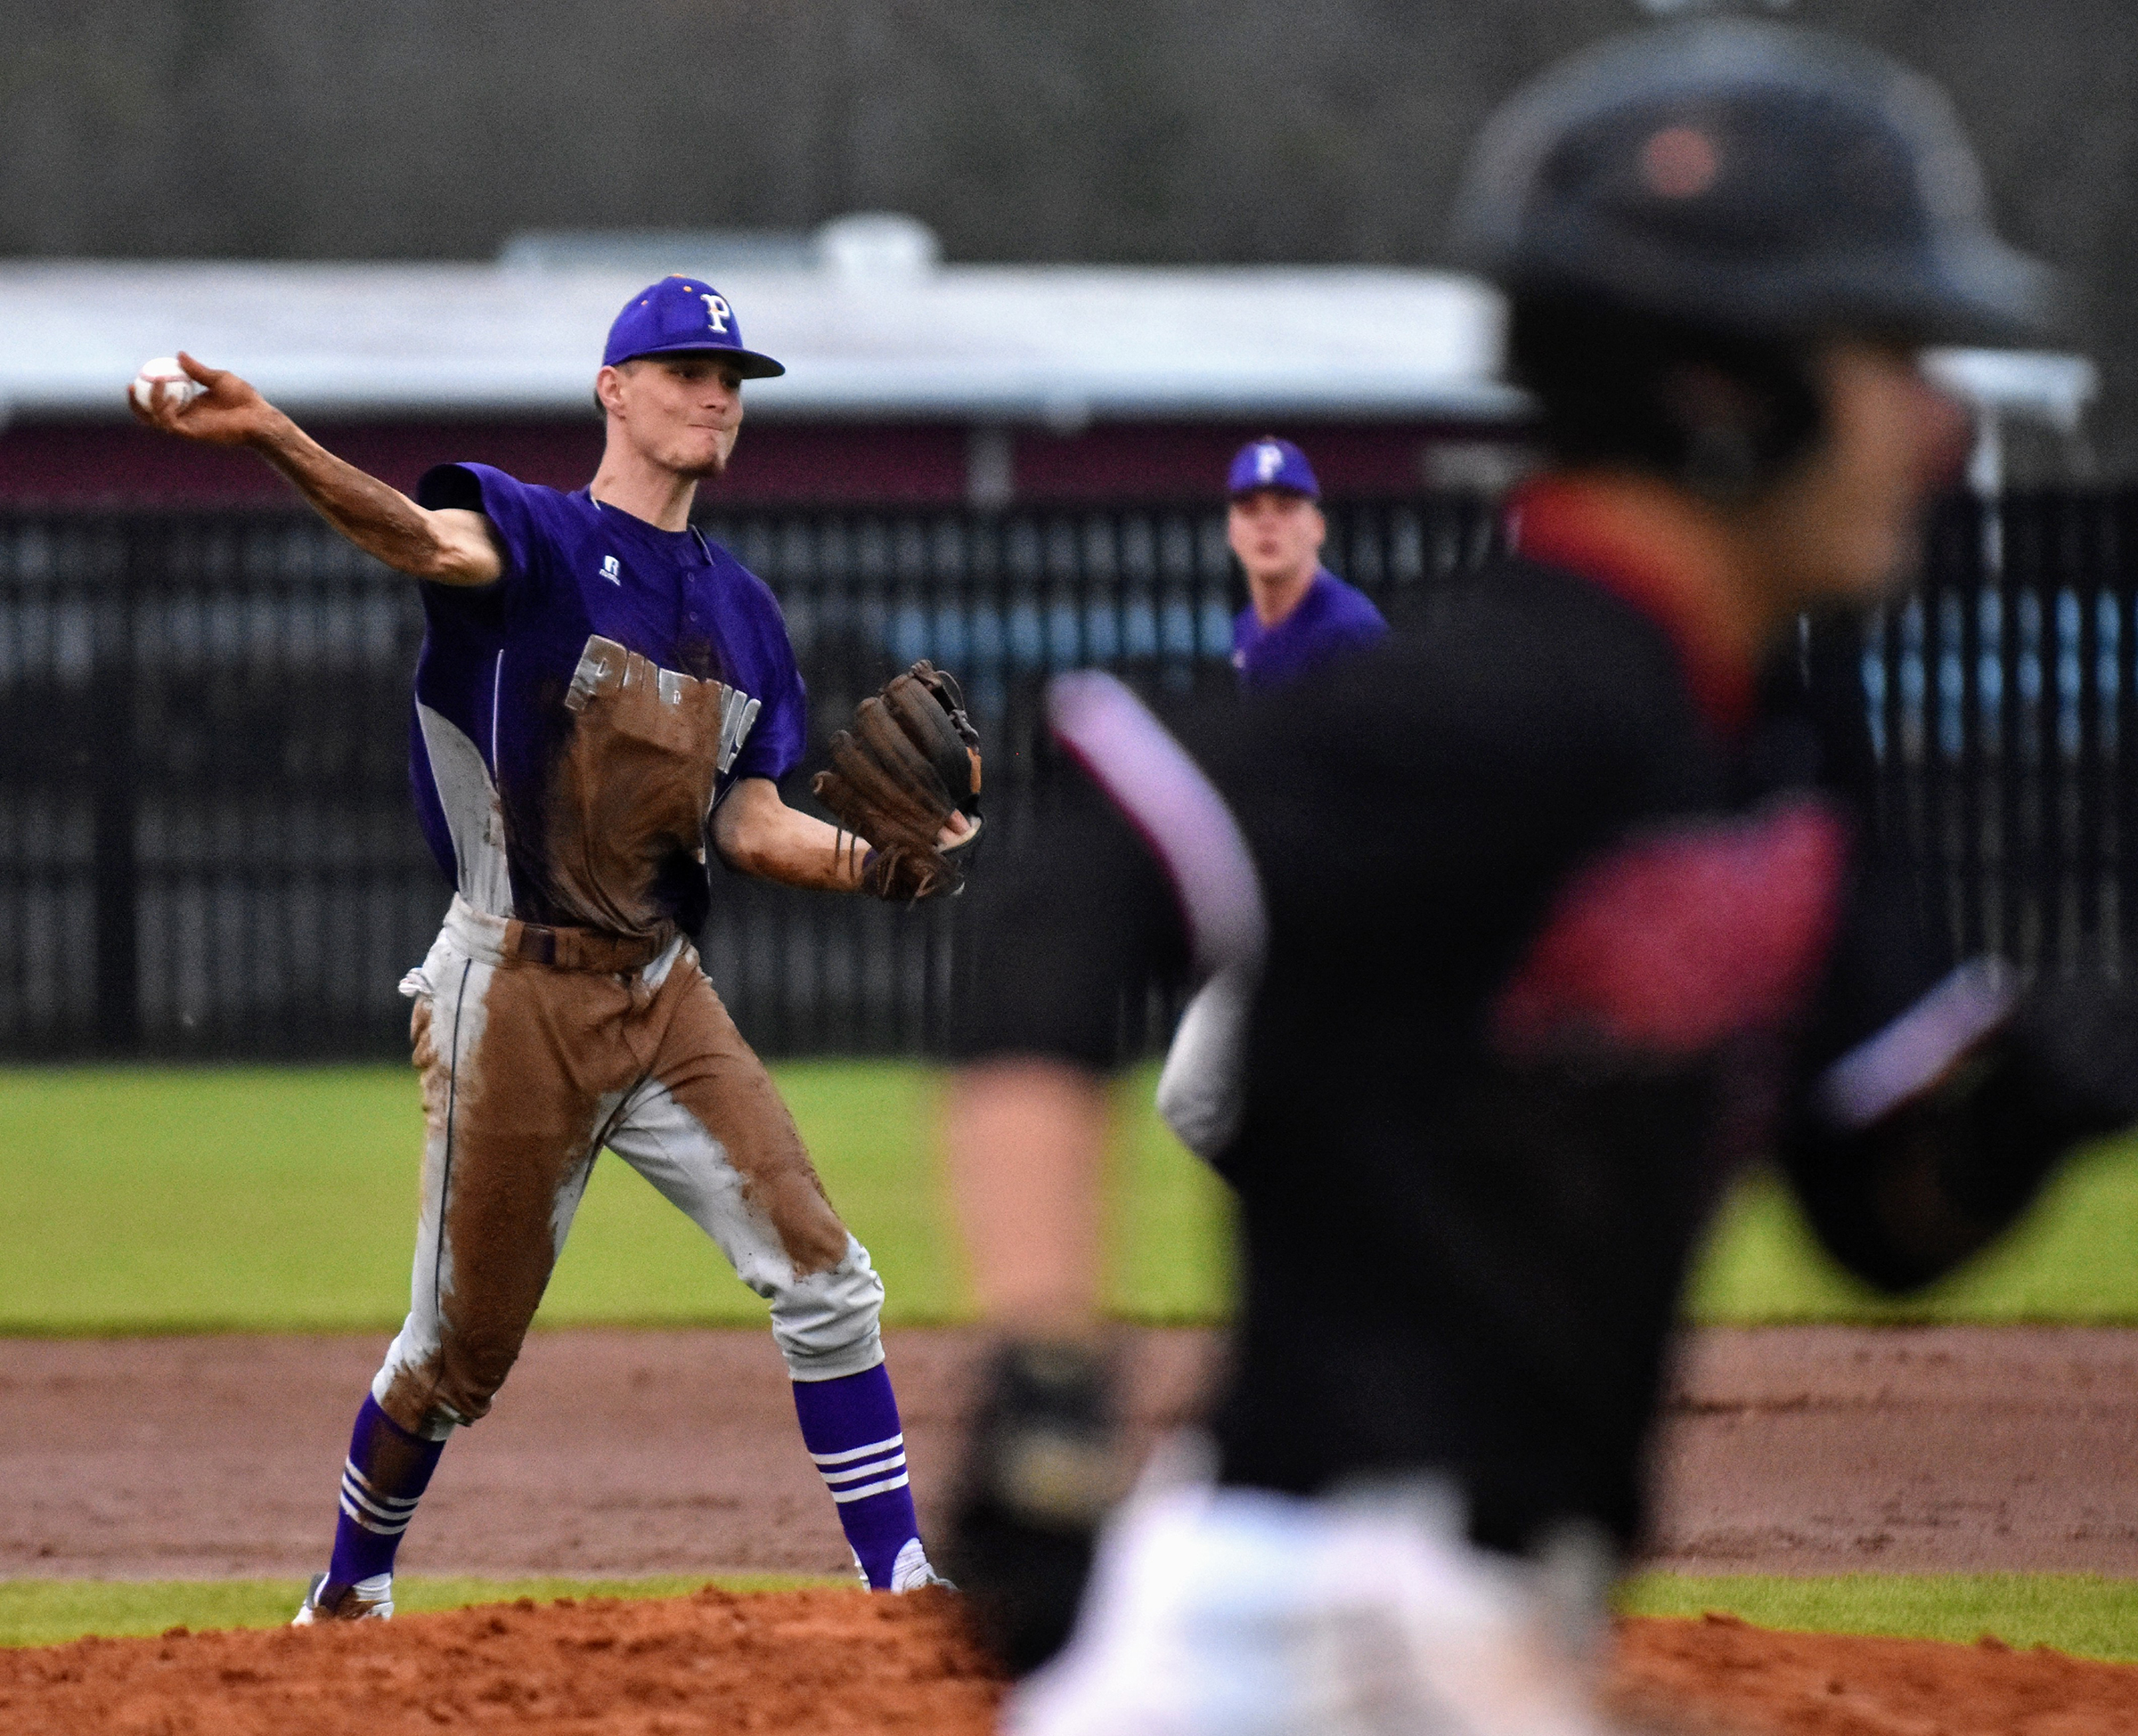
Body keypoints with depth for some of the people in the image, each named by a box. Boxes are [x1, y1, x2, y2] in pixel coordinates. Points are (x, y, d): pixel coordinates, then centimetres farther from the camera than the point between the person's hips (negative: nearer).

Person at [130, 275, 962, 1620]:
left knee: (823, 1280, -5)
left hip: (665, 994, 5)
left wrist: (872, 857, -11)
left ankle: (903, 1586, 0)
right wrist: (271, 438, -50)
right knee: (463, 1344, 4)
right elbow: (422, 538, -29)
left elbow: (749, 825, 11)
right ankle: (349, 1597, 25)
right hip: (516, 993, -5)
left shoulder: (744, 614, 14)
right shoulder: (537, 538, -6)